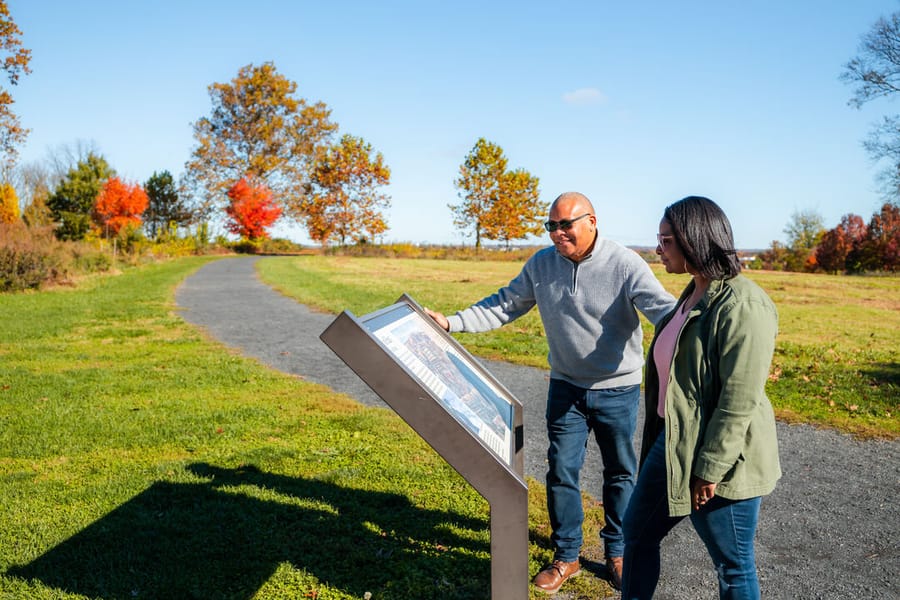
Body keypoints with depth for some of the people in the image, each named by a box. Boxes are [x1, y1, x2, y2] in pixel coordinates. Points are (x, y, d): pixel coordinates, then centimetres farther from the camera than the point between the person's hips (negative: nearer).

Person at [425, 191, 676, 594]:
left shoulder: (624, 265, -19)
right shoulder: (542, 264, -5)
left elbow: (663, 308, -30)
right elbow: (504, 305, 4)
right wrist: (452, 322, -4)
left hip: (618, 390, -3)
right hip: (566, 388, 3)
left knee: (620, 473, 13)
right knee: (561, 472, 8)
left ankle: (617, 553, 34)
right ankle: (566, 556, 25)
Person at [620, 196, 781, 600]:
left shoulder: (742, 305, -22)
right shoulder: (694, 294, 8)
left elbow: (739, 400, -24)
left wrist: (710, 470, -21)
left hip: (720, 461, -9)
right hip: (672, 444, 9)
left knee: (733, 565, 11)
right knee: (637, 531, 20)